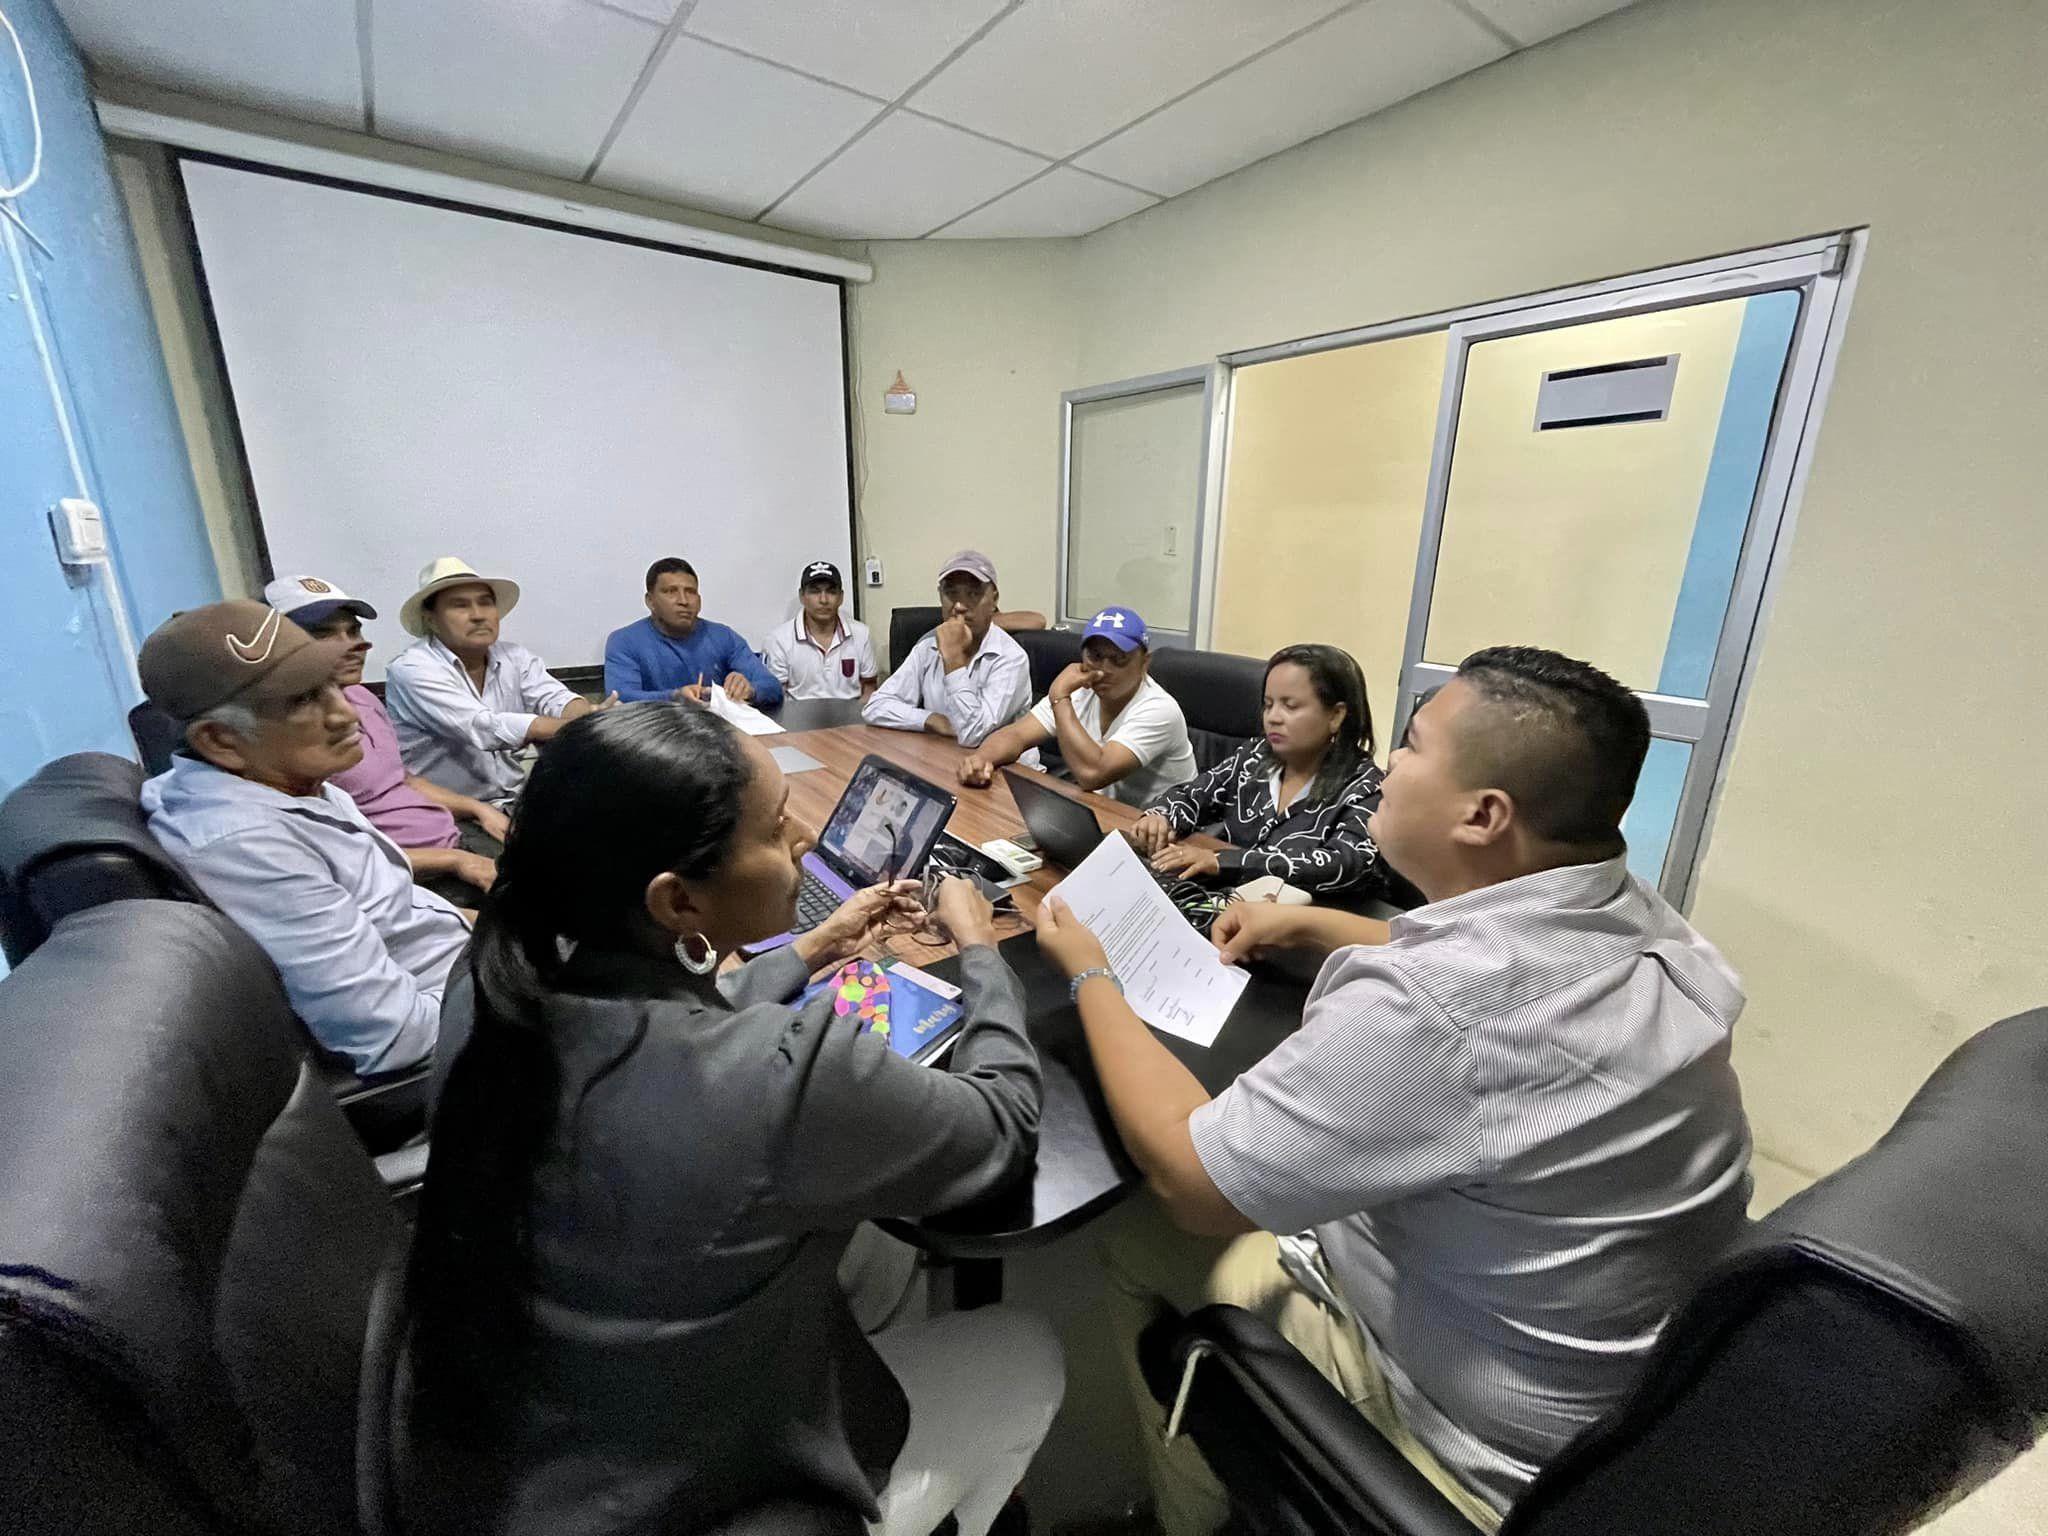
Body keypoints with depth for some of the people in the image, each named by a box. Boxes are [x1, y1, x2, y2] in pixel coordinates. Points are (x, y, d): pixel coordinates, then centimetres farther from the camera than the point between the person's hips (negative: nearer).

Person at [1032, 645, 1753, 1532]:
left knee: (1147, 1243, 11)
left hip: (1499, 1451, -7)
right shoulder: (1635, 921, -10)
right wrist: (1314, 926, 12)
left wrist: (1089, 973, -14)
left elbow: (1185, 1175, -25)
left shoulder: (1429, 1013, -38)